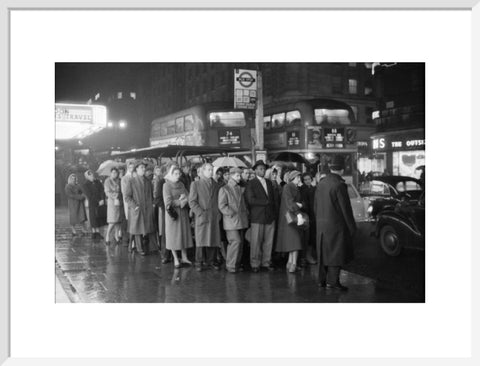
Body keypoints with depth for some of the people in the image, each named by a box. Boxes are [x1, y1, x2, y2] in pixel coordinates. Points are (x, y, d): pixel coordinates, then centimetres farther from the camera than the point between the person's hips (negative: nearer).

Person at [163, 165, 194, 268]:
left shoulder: (181, 184, 11)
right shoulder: (166, 185, -6)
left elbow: (188, 197, 3)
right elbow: (168, 202, -13)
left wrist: (182, 200, -17)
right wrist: (181, 201, -9)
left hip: (183, 213, 5)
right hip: (173, 213, -5)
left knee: (184, 234, 6)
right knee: (173, 235, 0)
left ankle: (184, 258, 14)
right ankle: (176, 259, 7)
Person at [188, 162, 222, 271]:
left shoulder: (216, 185, 14)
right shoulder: (195, 184, 2)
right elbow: (192, 201, -3)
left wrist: (219, 213, 3)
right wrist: (201, 213, -12)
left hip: (215, 217, 3)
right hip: (202, 217, -3)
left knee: (214, 240, 3)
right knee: (201, 241, -2)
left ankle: (211, 260, 15)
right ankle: (199, 262, 8)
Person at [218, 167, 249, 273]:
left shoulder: (240, 189, 18)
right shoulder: (224, 189, -2)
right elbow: (222, 206, -9)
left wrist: (246, 213, 10)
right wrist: (232, 214, -13)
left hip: (241, 220, 7)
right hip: (231, 221, -7)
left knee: (240, 242, 6)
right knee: (236, 241, -13)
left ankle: (236, 264, 16)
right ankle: (231, 265, -2)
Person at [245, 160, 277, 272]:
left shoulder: (269, 182, 18)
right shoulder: (251, 183, -1)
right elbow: (250, 200, -11)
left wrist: (274, 212, 9)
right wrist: (265, 202, -8)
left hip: (270, 216, 5)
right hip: (257, 217, -5)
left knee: (268, 242, 5)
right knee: (256, 242, -2)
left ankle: (266, 262, 14)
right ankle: (255, 264, 6)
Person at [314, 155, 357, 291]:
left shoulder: (321, 183, 7)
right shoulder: (339, 185, -16)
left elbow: (316, 206, 12)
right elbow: (345, 208, -15)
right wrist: (352, 227, -8)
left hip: (321, 224, 7)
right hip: (335, 224, -7)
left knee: (324, 252, 14)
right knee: (336, 253, 0)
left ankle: (322, 280, 20)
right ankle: (332, 281, 0)